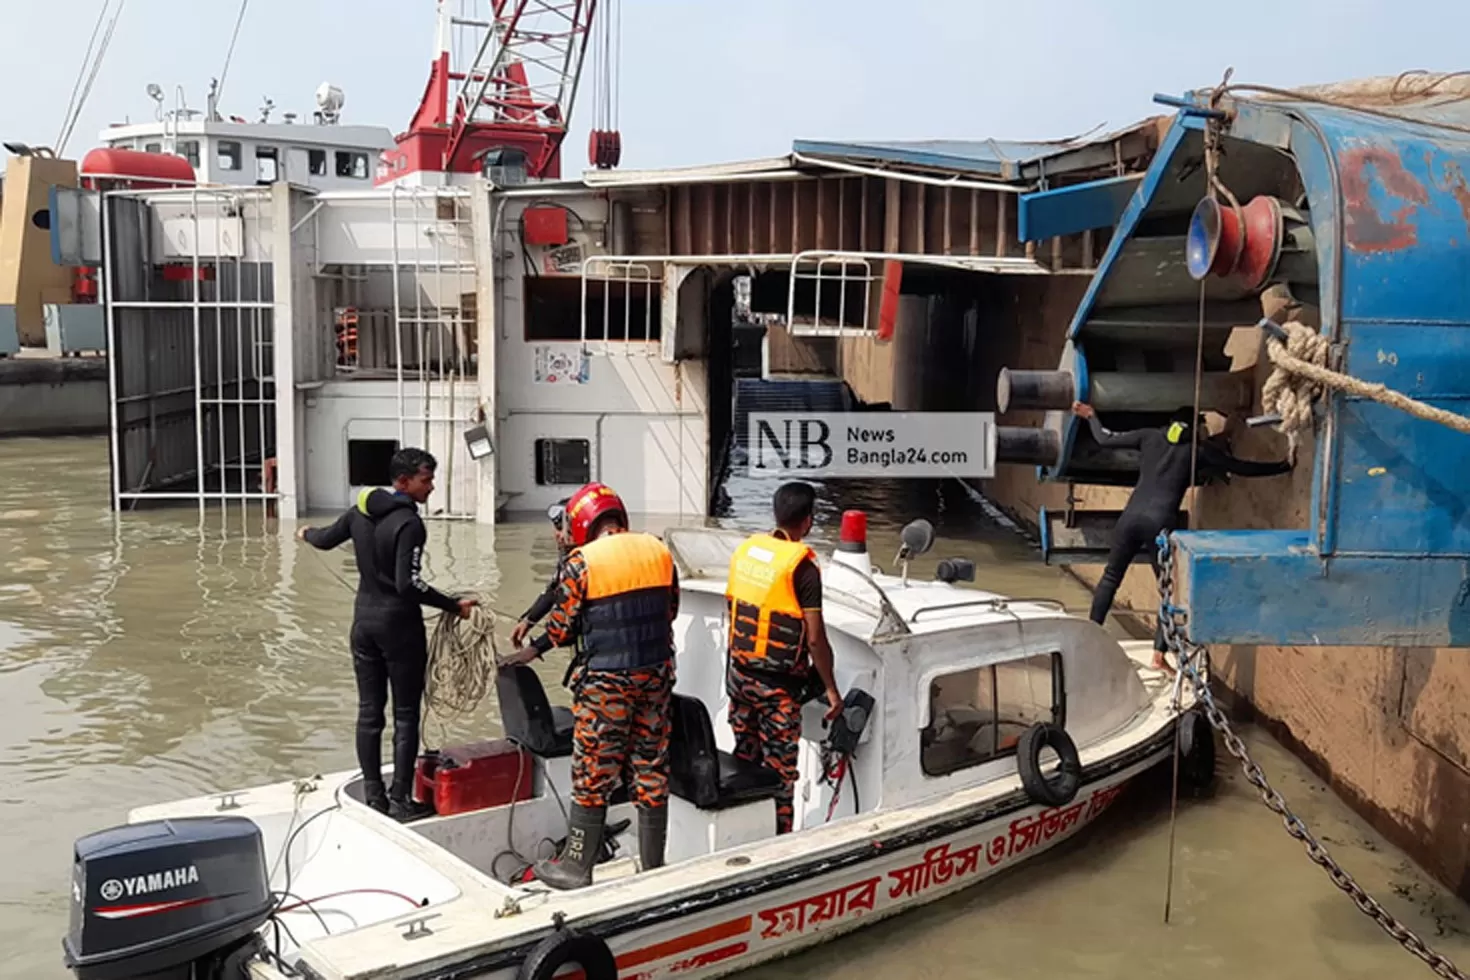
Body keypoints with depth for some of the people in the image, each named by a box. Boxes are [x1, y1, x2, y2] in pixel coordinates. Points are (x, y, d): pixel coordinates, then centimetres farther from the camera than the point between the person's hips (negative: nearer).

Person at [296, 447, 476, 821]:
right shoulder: (409, 523, -19)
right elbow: (408, 584, -25)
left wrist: (306, 533, 41)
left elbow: (325, 540, 20)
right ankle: (401, 799, 6)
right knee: (405, 715, 3)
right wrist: (454, 605, -21)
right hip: (399, 626, -7)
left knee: (369, 712, 12)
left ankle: (374, 796, 19)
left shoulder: (360, 511, 4)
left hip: (364, 622, 7)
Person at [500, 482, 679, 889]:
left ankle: (576, 867, 16)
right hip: (657, 674, 5)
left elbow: (562, 626, -7)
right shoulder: (659, 551, 2)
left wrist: (535, 649, 13)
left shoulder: (582, 562, -12)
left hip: (606, 680, -5)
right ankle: (653, 867, 22)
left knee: (593, 774, 6)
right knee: (652, 770, 12)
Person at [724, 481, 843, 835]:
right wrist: (831, 689, -7)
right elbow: (815, 638, -17)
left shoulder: (745, 550, 1)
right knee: (779, 770, 4)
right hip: (779, 684, -6)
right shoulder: (802, 566, -18)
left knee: (744, 760, 17)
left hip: (739, 673, 6)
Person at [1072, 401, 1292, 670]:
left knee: (1111, 577, 16)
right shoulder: (1199, 449, 8)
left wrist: (1090, 416, 34)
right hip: (1160, 523, -3)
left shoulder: (1150, 436, 15)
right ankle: (1158, 656, 4)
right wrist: (1284, 466, 16)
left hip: (1132, 516, 3)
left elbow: (1105, 439, 17)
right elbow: (1241, 468, 7)